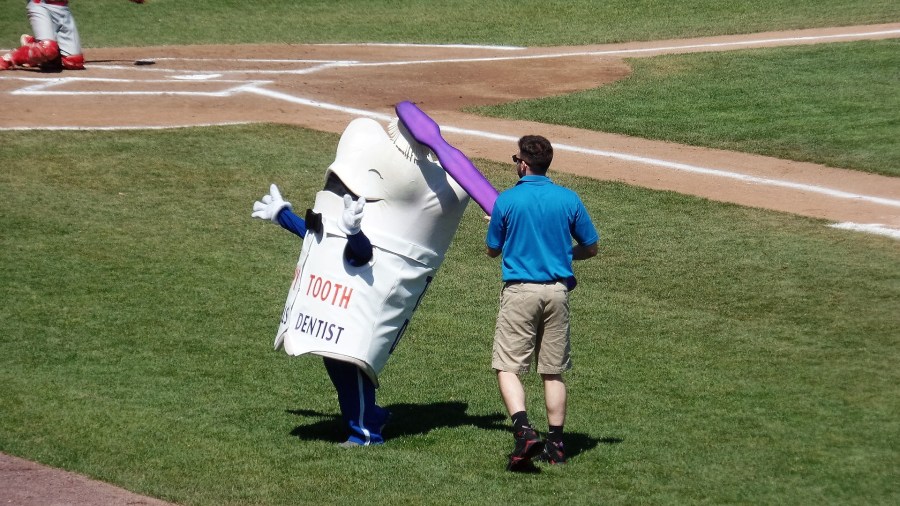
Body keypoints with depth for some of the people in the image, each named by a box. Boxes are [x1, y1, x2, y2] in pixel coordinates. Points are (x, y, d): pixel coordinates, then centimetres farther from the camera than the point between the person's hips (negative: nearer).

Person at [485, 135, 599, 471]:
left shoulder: (507, 201, -6)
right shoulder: (569, 199, 2)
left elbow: (492, 251, 6)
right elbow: (590, 248, 9)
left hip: (519, 291, -3)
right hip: (557, 290, 3)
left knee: (507, 367, -2)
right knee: (553, 371, 12)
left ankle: (524, 431, -23)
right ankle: (555, 443, 14)